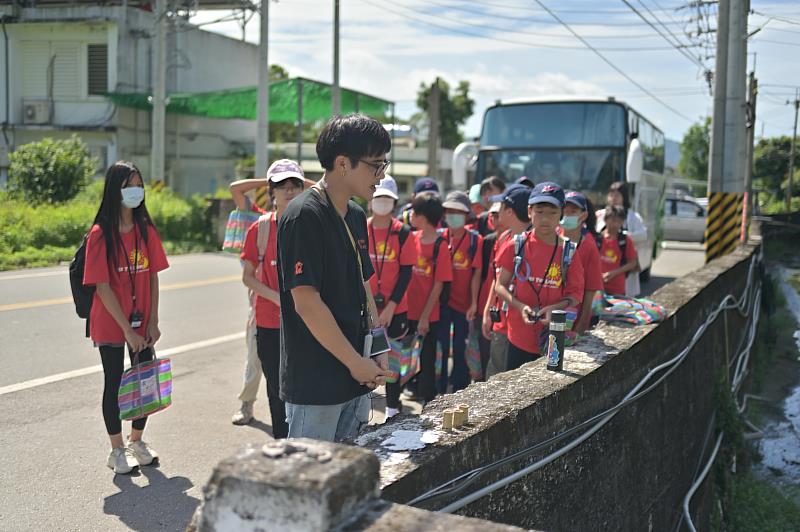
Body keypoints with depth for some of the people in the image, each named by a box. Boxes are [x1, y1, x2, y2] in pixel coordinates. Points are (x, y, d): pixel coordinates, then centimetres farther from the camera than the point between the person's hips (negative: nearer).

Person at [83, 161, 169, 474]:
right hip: (110, 325, -5)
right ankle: (117, 451, 22)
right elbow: (102, 287, -15)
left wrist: (153, 322, -2)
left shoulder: (146, 229, 2)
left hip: (142, 322, 5)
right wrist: (127, 330, -17)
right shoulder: (101, 233, -13)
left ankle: (137, 442, 32)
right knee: (114, 384, 7)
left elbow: (153, 277, 4)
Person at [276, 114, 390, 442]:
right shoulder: (304, 216, -16)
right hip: (315, 385, -8)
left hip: (356, 378, 9)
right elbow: (307, 302, -21)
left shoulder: (356, 217, 11)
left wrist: (378, 352, 5)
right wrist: (356, 362, -14)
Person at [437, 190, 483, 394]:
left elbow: (476, 273, -6)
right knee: (441, 347, 7)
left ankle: (459, 392, 21)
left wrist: (474, 302, -10)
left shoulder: (475, 240, -5)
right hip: (442, 301, 2)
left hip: (464, 303, -1)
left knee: (461, 349, 8)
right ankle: (439, 392, 18)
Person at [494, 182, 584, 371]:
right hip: (519, 338, 0)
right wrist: (520, 306, -14)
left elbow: (576, 294, 3)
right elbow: (501, 286, 3)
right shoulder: (517, 246, -1)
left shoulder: (568, 251, -1)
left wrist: (556, 308, -17)